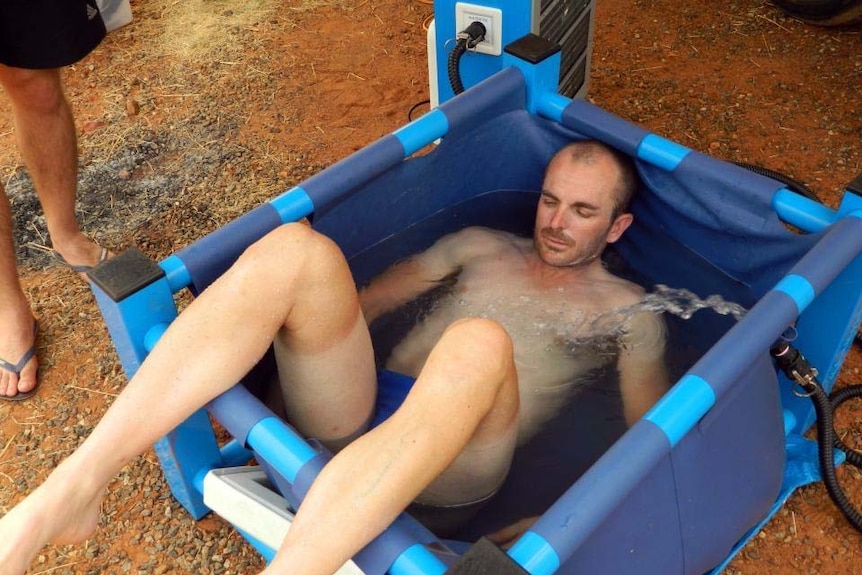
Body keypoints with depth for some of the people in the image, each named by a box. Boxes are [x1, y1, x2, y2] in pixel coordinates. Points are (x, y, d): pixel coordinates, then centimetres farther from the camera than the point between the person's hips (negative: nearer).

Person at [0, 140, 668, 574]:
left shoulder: (627, 310, 16)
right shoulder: (483, 246, 24)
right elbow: (367, 301, 23)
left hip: (452, 472, -3)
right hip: (356, 417, 4)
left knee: (480, 343, -38)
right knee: (298, 248, -23)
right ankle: (70, 493, -30)